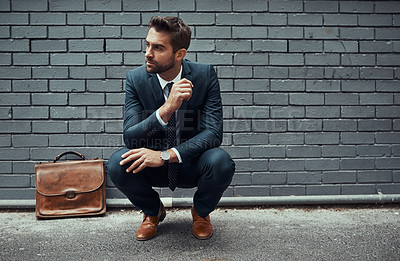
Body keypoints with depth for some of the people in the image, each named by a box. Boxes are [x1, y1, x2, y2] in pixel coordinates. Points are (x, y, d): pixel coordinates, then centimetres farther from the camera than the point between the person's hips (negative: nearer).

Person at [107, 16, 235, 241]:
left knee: (221, 162, -32)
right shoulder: (136, 78, -12)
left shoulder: (205, 74, -14)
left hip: (192, 164, 0)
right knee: (117, 164, -28)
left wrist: (166, 155, -33)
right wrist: (167, 109, -37)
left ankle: (201, 211, 5)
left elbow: (213, 132, -20)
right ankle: (153, 210, 7)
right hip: (152, 165, 1)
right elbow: (130, 136, -20)